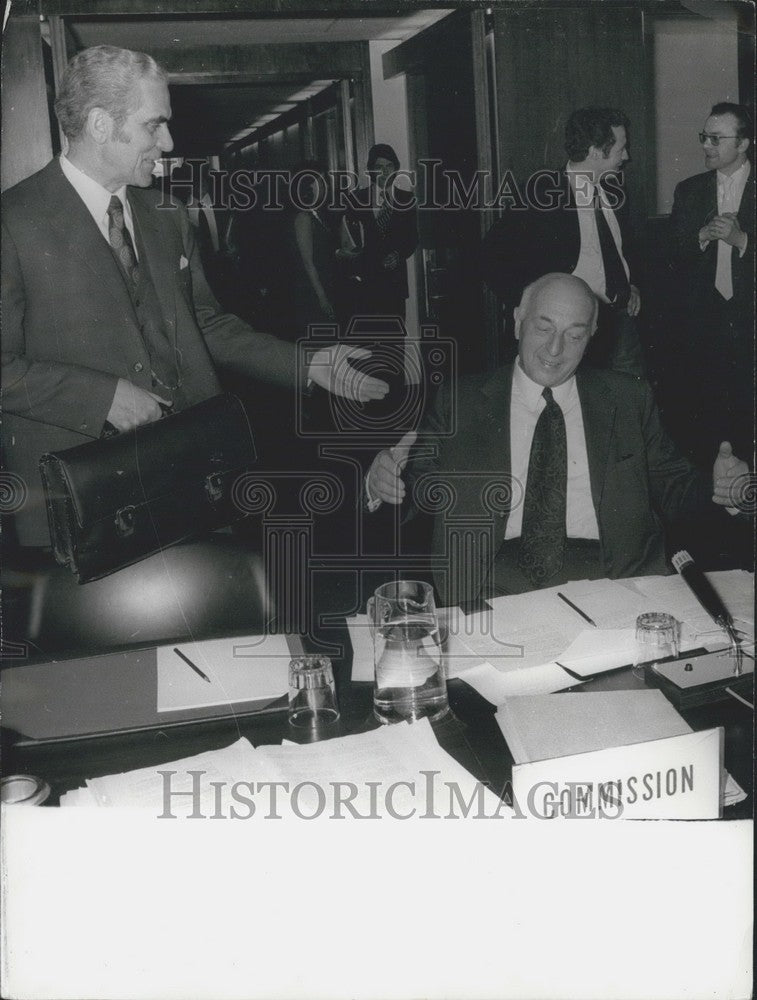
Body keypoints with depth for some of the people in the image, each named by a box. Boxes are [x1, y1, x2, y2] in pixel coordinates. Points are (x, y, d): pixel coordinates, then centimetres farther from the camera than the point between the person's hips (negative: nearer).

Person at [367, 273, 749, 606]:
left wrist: (718, 488, -5)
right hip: (494, 579, -2)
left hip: (610, 574, 2)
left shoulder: (628, 399, 17)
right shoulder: (460, 404, 12)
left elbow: (671, 487, 15)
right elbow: (419, 488, 9)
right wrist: (386, 480, -13)